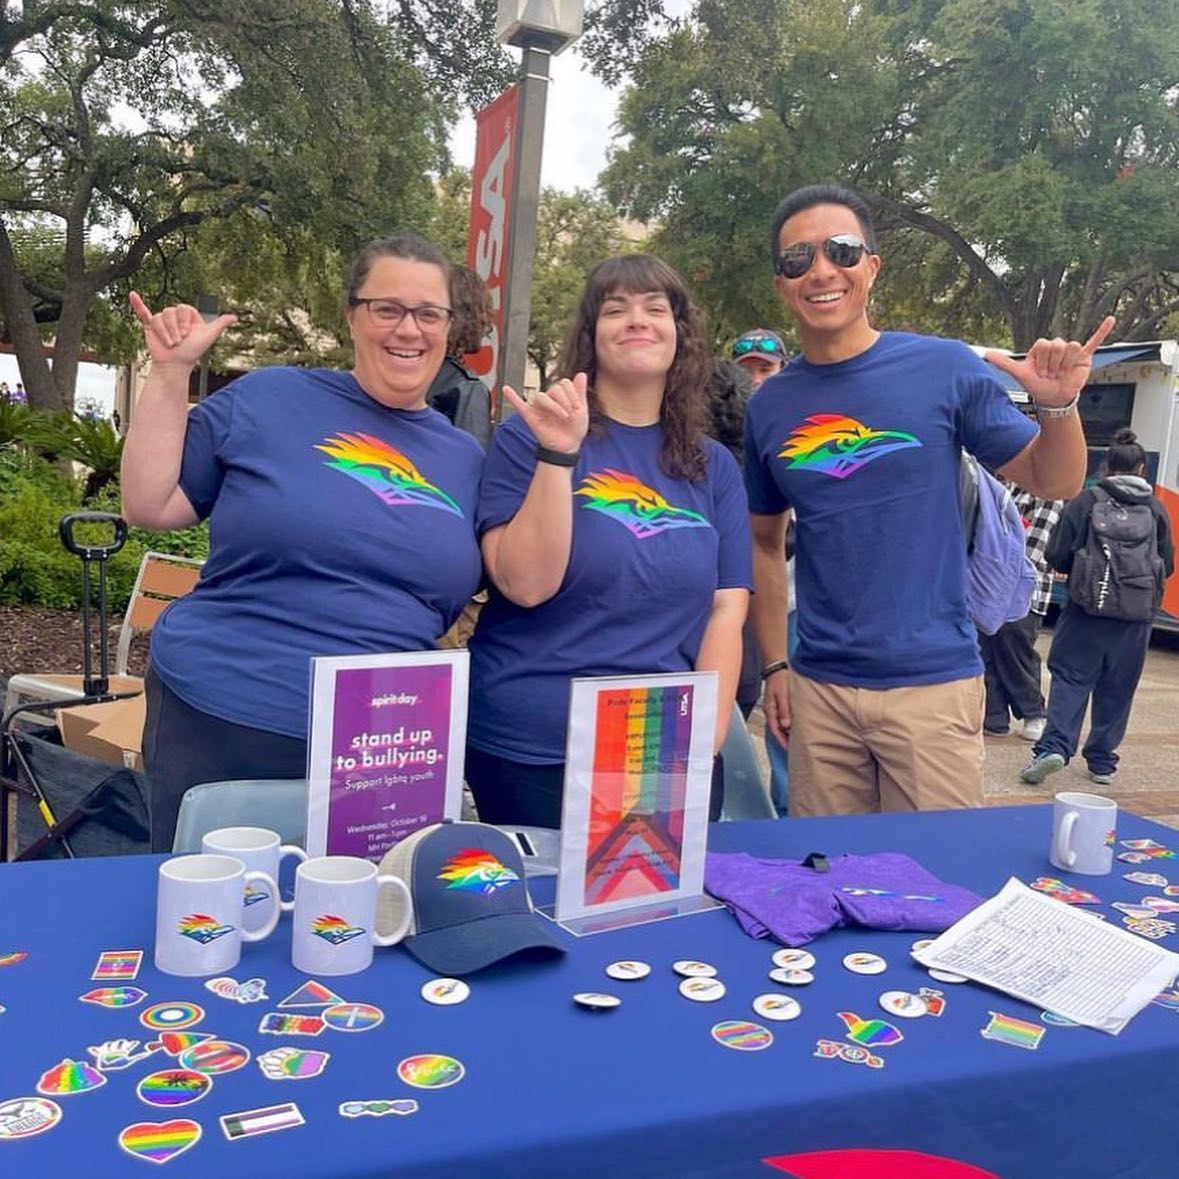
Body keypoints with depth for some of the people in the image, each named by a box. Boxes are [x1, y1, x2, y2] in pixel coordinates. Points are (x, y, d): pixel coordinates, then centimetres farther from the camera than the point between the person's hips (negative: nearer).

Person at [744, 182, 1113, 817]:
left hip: (932, 681, -3)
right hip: (817, 689, 3)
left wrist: (1058, 406, -18)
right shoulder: (769, 405, 4)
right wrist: (774, 666, 8)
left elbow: (1052, 482, 2)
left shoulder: (944, 367, -5)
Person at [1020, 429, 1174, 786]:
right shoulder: (1157, 509, 3)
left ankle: (1055, 746, -12)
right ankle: (1102, 760, 17)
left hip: (1088, 609, -2)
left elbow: (1057, 557, -5)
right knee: (1117, 689, 10)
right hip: (1136, 617, 2)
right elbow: (1167, 566, 8)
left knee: (1070, 677, 3)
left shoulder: (1085, 501, -5)